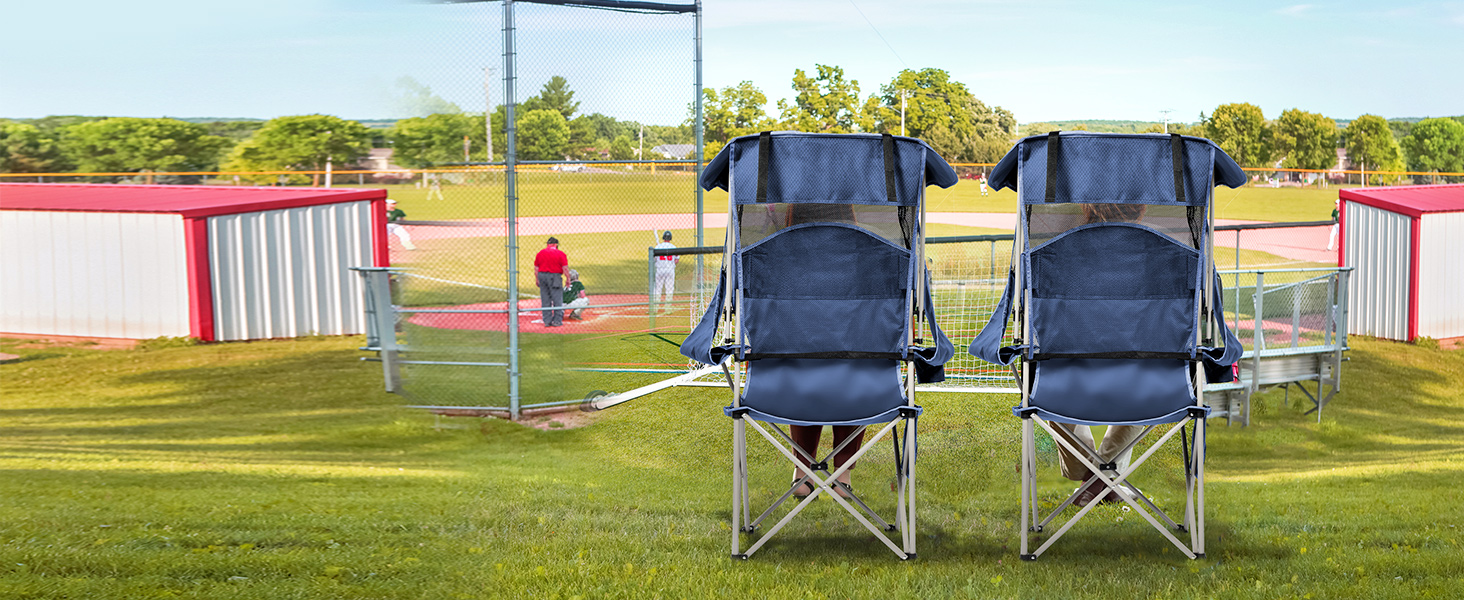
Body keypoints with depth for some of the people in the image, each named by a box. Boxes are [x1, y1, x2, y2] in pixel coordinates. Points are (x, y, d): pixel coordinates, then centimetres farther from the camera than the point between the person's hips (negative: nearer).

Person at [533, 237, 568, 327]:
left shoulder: (540, 253, 7)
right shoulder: (560, 253, -5)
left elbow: (536, 268, 8)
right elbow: (565, 268, -7)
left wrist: (537, 279, 15)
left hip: (542, 276, 4)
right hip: (555, 277, -4)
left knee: (545, 300, 9)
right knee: (557, 299, 2)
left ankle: (547, 321, 10)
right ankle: (557, 321, 1)